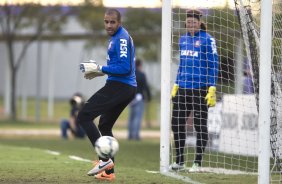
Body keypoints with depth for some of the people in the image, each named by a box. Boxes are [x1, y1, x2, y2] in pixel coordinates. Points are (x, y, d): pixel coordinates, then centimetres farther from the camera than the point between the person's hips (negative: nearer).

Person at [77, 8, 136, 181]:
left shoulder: (121, 38, -14)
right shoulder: (117, 37, 18)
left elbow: (125, 68, -22)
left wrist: (100, 69, -16)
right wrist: (99, 71, 15)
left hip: (119, 87, -11)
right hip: (127, 88, 11)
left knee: (84, 116, -10)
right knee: (105, 126, 20)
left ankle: (104, 160, -15)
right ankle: (109, 172, 21)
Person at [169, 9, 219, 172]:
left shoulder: (207, 39, -6)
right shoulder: (183, 39, 13)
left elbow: (214, 65, -8)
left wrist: (212, 89, -14)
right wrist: (176, 85, 19)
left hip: (200, 89, -7)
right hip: (183, 88, 7)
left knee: (200, 125, 0)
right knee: (177, 123, 6)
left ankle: (198, 163, 5)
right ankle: (179, 161, 16)